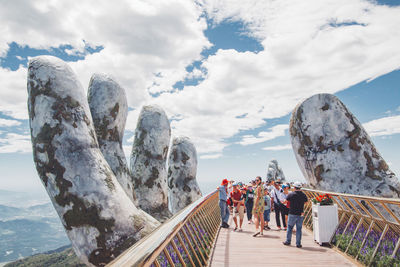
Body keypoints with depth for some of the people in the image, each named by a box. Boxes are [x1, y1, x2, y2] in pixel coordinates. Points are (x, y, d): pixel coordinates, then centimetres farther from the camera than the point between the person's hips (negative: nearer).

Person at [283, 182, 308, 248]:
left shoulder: (291, 194, -9)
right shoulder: (304, 195, -1)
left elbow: (286, 201, 3)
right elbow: (305, 202, 16)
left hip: (292, 213, -2)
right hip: (300, 214, 2)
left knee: (289, 227, 11)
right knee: (299, 229, 8)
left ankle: (288, 241, 18)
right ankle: (298, 243, 9)